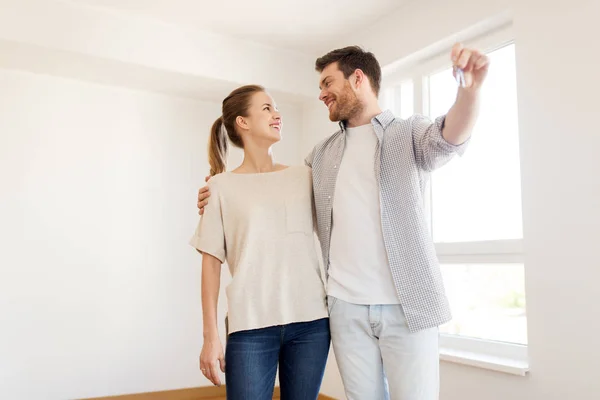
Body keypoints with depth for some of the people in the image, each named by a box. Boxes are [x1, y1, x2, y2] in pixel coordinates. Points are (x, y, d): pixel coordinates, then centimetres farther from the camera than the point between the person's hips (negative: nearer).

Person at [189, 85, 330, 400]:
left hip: (311, 321, 3)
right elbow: (211, 262, 1)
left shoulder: (303, 177, 8)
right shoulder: (222, 186, 2)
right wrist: (210, 335, -2)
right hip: (251, 326, -2)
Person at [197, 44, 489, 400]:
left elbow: (449, 138, -19)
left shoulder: (410, 133, 1)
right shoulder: (323, 154, 14)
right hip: (346, 306, 4)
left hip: (407, 304, -3)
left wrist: (470, 90, -41)